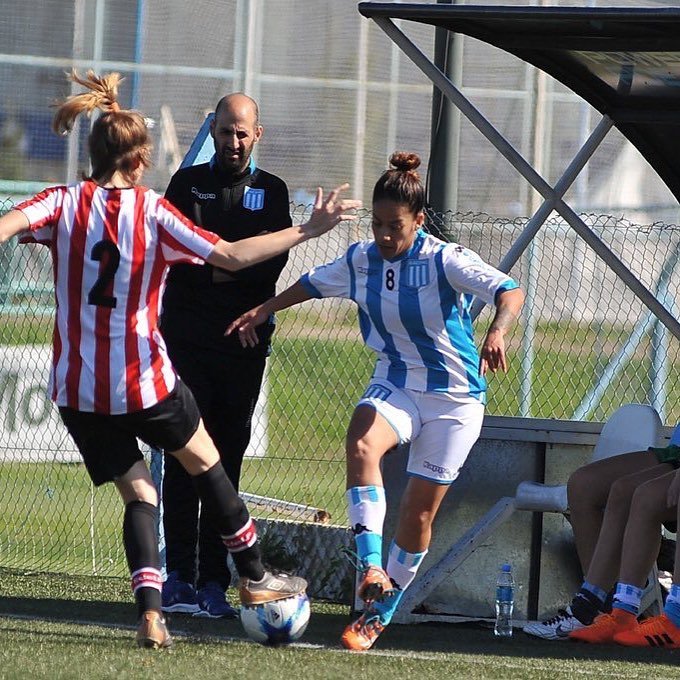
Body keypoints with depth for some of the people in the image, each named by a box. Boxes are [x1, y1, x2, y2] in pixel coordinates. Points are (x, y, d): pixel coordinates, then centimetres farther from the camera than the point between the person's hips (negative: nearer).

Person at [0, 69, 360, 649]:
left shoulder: (64, 203, -1)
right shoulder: (153, 211, -7)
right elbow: (231, 256, -11)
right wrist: (306, 231, -5)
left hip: (77, 388, 2)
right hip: (144, 381, -2)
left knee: (137, 492, 12)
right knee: (205, 462, 21)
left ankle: (150, 611, -6)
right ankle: (254, 578, 31)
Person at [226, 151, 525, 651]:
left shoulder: (445, 261, -18)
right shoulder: (361, 260, -2)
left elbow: (510, 293, -28)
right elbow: (314, 284, 19)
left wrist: (497, 332, -48)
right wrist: (265, 310, 11)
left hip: (454, 397, -3)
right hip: (394, 385, 3)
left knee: (419, 511, 0)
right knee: (361, 443, -31)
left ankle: (380, 614, 18)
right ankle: (372, 568, -39)